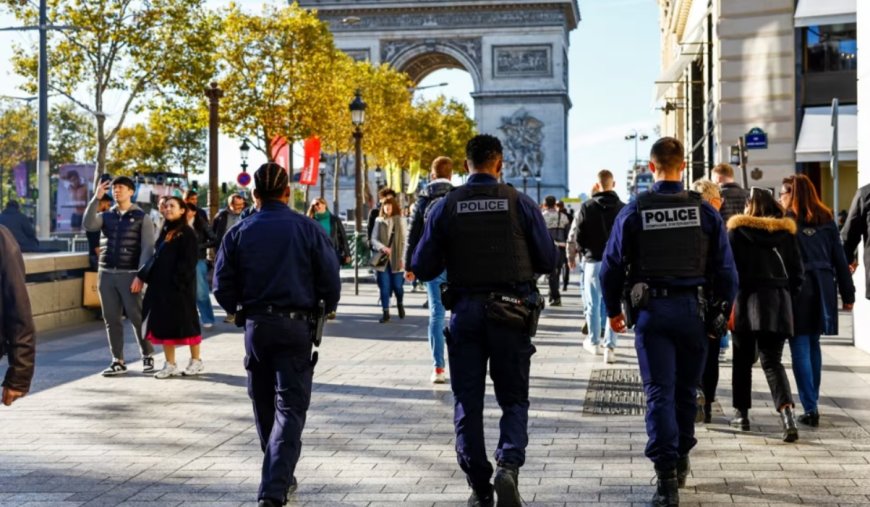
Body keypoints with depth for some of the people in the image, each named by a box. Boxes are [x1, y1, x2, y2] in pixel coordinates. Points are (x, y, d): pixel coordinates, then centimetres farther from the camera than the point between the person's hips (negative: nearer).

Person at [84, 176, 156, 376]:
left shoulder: (142, 218, 1)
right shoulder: (106, 216, 11)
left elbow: (148, 249, -6)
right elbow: (89, 225, -10)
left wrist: (140, 276, -15)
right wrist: (96, 198, -15)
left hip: (129, 274, -4)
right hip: (106, 274, 4)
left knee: (137, 317, -3)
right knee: (111, 319, 5)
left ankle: (147, 357, 12)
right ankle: (118, 361, 12)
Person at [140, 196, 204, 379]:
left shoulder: (187, 233, -8)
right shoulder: (164, 231, 16)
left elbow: (189, 261, -15)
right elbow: (157, 258, 18)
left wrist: (179, 281, -21)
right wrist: (148, 277, 9)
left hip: (180, 286, -8)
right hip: (161, 285, 8)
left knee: (185, 322, 1)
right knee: (163, 323, 7)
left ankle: (196, 360, 14)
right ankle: (170, 364, 13)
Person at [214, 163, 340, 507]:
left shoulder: (238, 233, 1)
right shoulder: (308, 230, -4)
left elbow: (222, 287, -1)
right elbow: (331, 281, -4)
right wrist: (325, 309, 14)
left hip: (256, 326, 2)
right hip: (296, 326, -2)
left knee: (264, 406, 18)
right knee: (290, 408, -1)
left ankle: (280, 477, 32)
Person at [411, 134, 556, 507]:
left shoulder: (446, 207, -2)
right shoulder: (520, 203, -3)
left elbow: (423, 268, -1)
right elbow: (548, 261, 0)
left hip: (465, 311, 1)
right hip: (511, 313, 0)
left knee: (467, 403, 10)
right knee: (513, 399, 11)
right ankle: (509, 465, -11)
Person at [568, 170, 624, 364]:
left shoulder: (587, 207, -6)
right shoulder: (623, 208, -3)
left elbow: (574, 235, -4)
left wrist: (572, 256, 10)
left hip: (593, 261, 0)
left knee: (593, 304, 14)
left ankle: (593, 342, 27)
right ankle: (610, 346, -2)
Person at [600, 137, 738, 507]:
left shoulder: (633, 211, -3)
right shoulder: (704, 210, -1)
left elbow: (611, 266, 0)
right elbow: (725, 268, 0)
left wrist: (613, 310, 12)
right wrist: (724, 310, 13)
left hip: (651, 310, -1)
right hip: (693, 309, 2)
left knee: (659, 393, -1)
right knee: (685, 390, 16)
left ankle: (666, 477, -10)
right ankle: (680, 462, 30)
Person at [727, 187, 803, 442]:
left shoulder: (736, 230, 0)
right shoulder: (787, 232, 9)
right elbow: (797, 271, 9)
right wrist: (789, 297, 18)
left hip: (747, 299, -2)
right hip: (778, 301, 2)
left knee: (743, 359, 14)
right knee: (772, 361, -1)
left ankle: (741, 413, 20)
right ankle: (787, 412, -21)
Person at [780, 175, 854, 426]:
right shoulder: (826, 220, 7)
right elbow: (840, 258, 8)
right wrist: (848, 293, 12)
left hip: (796, 289, -5)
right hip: (822, 290, 5)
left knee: (800, 348, -1)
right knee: (813, 344, 19)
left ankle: (810, 408, -4)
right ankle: (812, 401, 26)